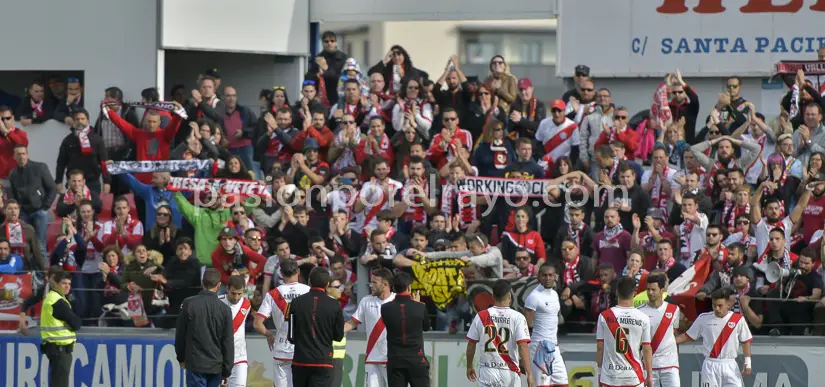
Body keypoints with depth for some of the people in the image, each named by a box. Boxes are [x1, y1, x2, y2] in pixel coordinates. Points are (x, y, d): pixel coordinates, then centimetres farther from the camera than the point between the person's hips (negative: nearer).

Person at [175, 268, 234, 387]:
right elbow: (228, 343, 0)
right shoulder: (224, 309, -3)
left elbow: (180, 334, 3)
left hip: (195, 365, -2)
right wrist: (227, 372, 8)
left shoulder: (188, 304, -6)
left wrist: (181, 358, 17)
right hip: (216, 367, 2)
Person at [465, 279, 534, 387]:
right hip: (510, 372, -1)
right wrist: (529, 374, -14)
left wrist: (469, 367, 21)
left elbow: (471, 344, 7)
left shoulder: (481, 316, 0)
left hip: (487, 372, 1)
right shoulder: (517, 317, -7)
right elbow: (523, 347, -15)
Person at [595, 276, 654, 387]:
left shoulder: (604, 316, -3)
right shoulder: (643, 318, -4)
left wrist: (600, 372, 13)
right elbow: (647, 350, -1)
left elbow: (600, 347, 1)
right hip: (634, 376, 0)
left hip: (610, 377, 0)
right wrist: (649, 376, 8)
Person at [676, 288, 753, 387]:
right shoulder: (704, 319, 1)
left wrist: (748, 363, 0)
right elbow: (688, 336, 8)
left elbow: (745, 341, 7)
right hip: (710, 366, 0)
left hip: (730, 366, 0)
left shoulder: (738, 320, 0)